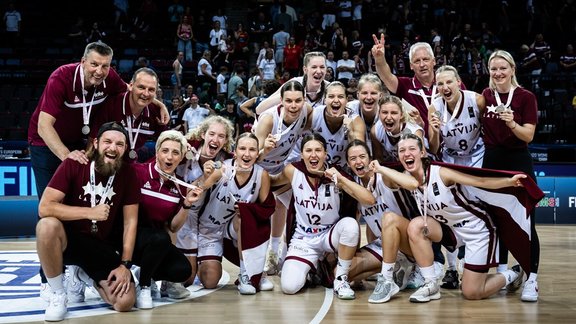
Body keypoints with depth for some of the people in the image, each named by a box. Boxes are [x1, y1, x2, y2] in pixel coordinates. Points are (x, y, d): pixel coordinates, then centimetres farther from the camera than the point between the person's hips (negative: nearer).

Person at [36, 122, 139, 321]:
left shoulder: (127, 174, -5)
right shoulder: (73, 165, -14)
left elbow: (130, 221, -2)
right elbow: (44, 208, -22)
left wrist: (125, 264, -9)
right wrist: (90, 212, -27)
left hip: (102, 246, 3)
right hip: (68, 238, -2)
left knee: (125, 302, -14)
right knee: (47, 225, -38)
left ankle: (86, 274, 20)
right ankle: (58, 295, -16)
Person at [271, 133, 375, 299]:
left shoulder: (335, 176, -15)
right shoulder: (293, 171, -11)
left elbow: (369, 200, -27)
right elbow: (272, 182, 12)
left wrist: (341, 179, -31)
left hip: (330, 234, -1)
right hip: (303, 239, 1)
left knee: (350, 224, -35)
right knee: (289, 287, -21)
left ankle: (340, 279, -12)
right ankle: (312, 268, 17)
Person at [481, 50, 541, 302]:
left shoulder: (526, 97, -5)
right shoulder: (485, 96, 5)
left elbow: (529, 135, -9)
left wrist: (513, 124, -26)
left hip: (519, 162, -4)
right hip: (492, 161, 4)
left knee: (525, 222, -7)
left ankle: (531, 280, -3)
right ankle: (502, 273, 22)